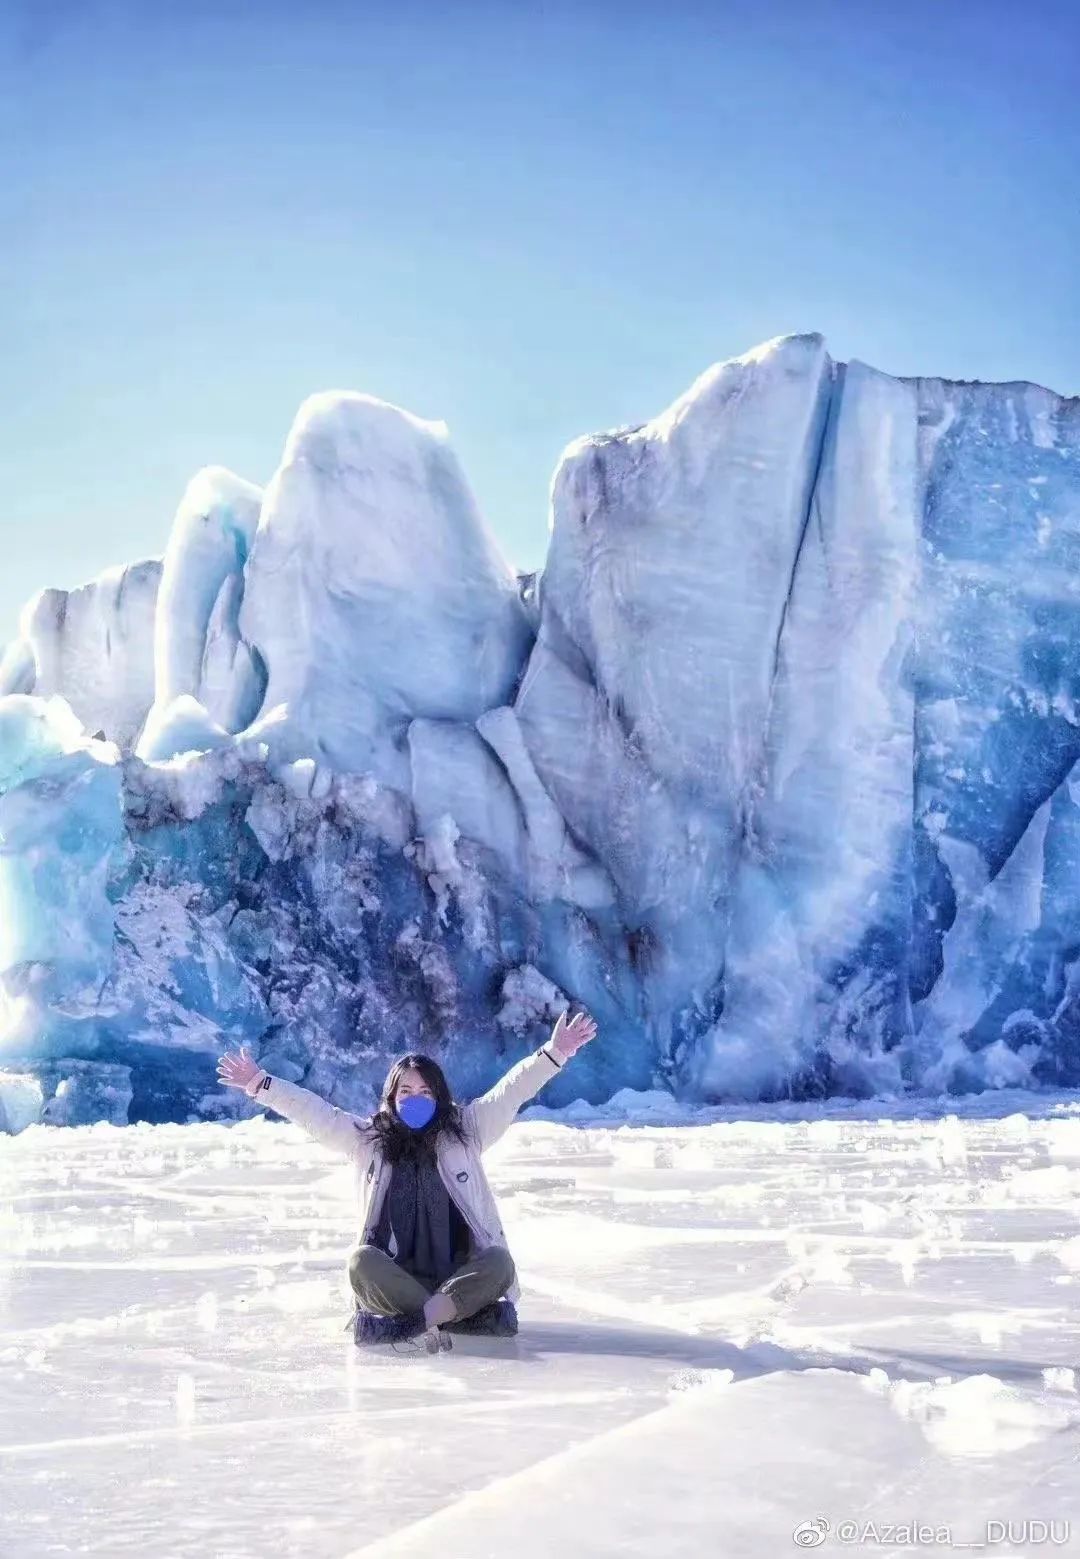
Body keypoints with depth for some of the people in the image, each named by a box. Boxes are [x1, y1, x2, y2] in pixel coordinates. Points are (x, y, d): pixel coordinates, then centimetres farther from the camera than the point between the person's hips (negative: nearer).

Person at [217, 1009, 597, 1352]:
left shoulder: (464, 1131, 9)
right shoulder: (369, 1139, 11)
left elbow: (510, 1091, 1)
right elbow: (313, 1112, 8)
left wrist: (553, 1053, -10)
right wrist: (259, 1084, 2)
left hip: (460, 1275, 0)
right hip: (395, 1278, 0)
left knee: (499, 1261, -30)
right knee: (363, 1260, -32)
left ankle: (405, 1323, -39)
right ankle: (464, 1315, -38)